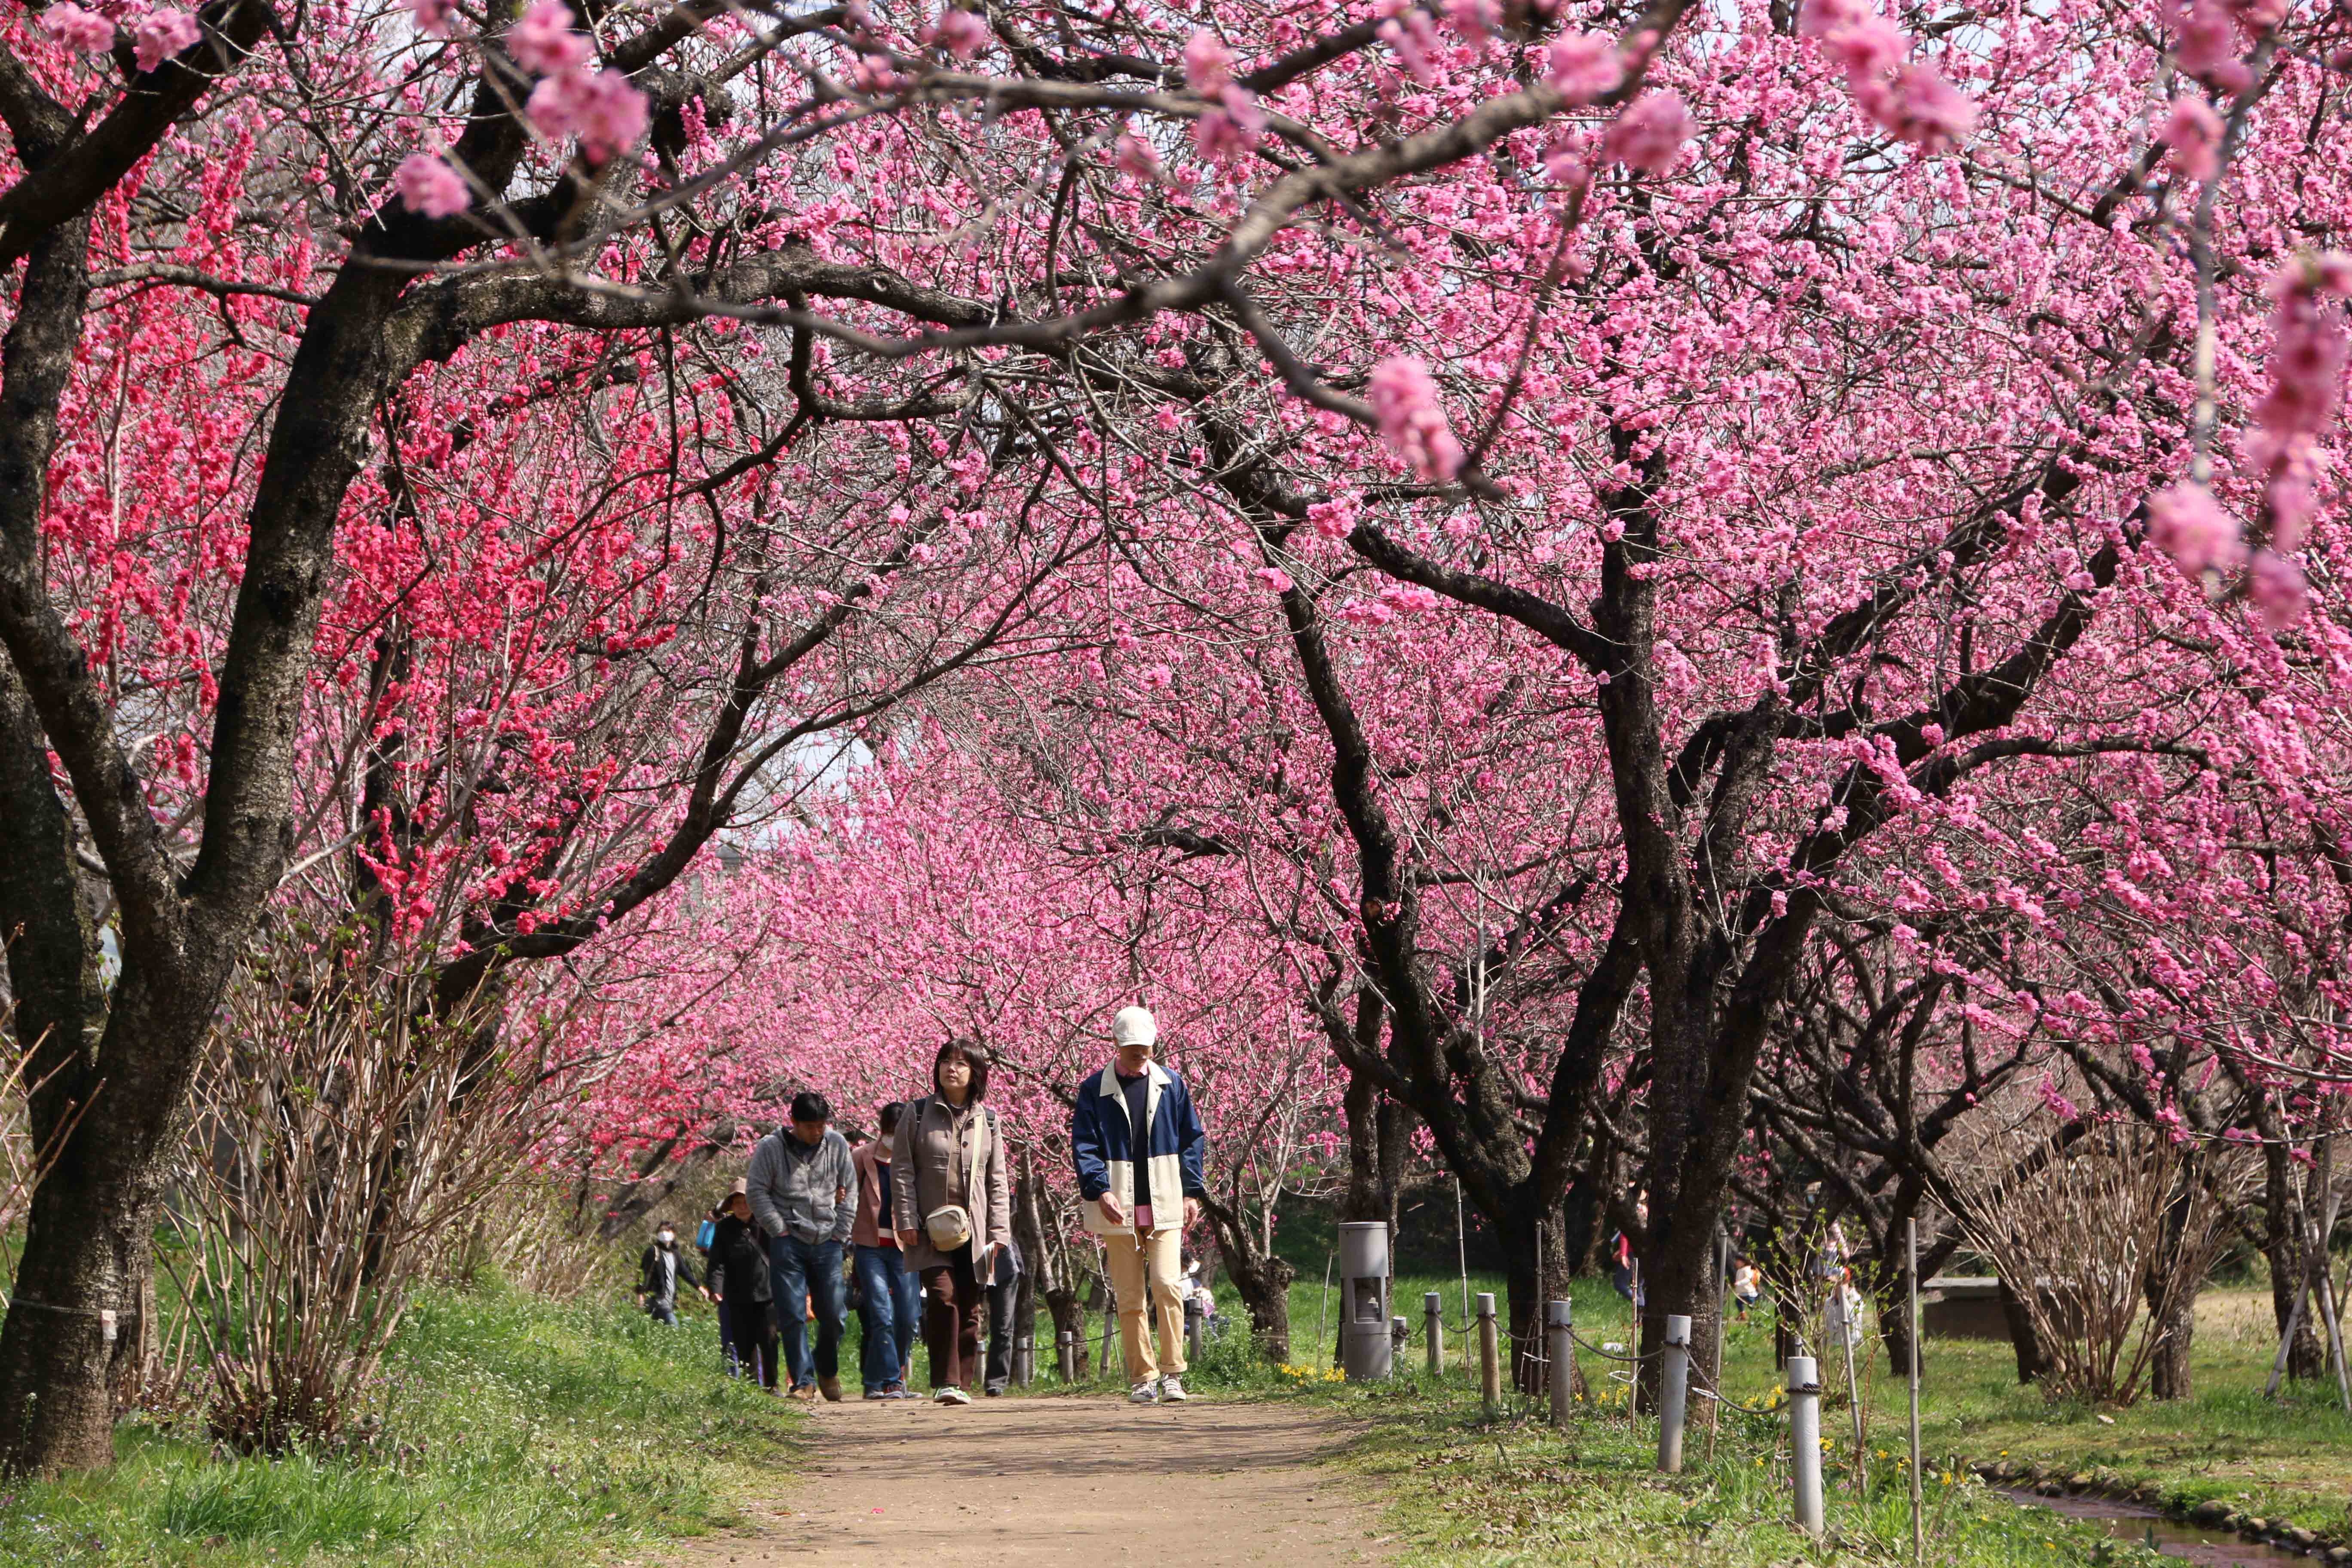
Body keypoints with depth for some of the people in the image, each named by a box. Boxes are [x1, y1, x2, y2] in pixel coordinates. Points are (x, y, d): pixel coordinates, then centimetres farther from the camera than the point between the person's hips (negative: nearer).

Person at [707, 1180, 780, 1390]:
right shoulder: (724, 1229, 3)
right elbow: (718, 1262, -3)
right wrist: (716, 1288, -15)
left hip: (767, 1293, -1)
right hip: (739, 1298, 1)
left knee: (768, 1341, -7)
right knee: (744, 1343, 3)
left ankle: (771, 1386, 2)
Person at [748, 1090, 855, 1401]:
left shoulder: (837, 1145, 5)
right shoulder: (771, 1148, -3)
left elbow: (849, 1191, 12)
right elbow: (758, 1192, -1)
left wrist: (840, 1232, 5)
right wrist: (780, 1230, -6)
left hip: (827, 1243, 2)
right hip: (788, 1244, -2)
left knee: (835, 1315, 0)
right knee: (794, 1316, -7)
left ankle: (828, 1370, 24)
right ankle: (803, 1381, -2)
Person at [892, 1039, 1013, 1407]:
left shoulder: (986, 1120, 12)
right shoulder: (917, 1115, 6)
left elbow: (997, 1180, 12)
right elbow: (902, 1171, 4)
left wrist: (999, 1231, 5)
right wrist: (906, 1221, -6)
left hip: (973, 1230, 3)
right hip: (930, 1231, -3)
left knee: (971, 1307, 1)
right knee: (942, 1297, -17)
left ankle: (961, 1380, 10)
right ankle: (945, 1381, -16)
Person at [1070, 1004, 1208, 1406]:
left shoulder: (1171, 1085, 9)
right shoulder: (1095, 1090, 4)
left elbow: (1191, 1141, 12)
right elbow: (1084, 1146, -2)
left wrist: (1192, 1192, 4)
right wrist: (1099, 1190, -16)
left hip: (1164, 1205, 0)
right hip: (1118, 1209, 0)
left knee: (1166, 1284, -14)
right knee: (1130, 1297, 1)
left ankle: (1172, 1373, -7)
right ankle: (1141, 1378, 8)